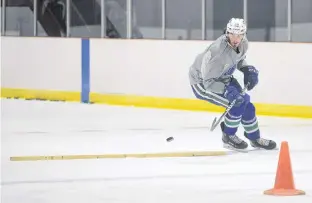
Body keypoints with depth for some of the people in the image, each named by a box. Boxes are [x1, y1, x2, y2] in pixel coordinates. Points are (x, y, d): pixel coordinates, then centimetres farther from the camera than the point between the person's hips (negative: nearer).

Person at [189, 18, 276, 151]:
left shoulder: (243, 44, -13)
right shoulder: (218, 51, -37)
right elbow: (208, 82, -31)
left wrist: (248, 70, -5)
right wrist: (227, 92, -41)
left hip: (223, 78, 8)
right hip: (202, 83, -8)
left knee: (246, 102, 7)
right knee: (237, 103, -19)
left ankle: (255, 138, 29)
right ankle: (228, 137, 1)